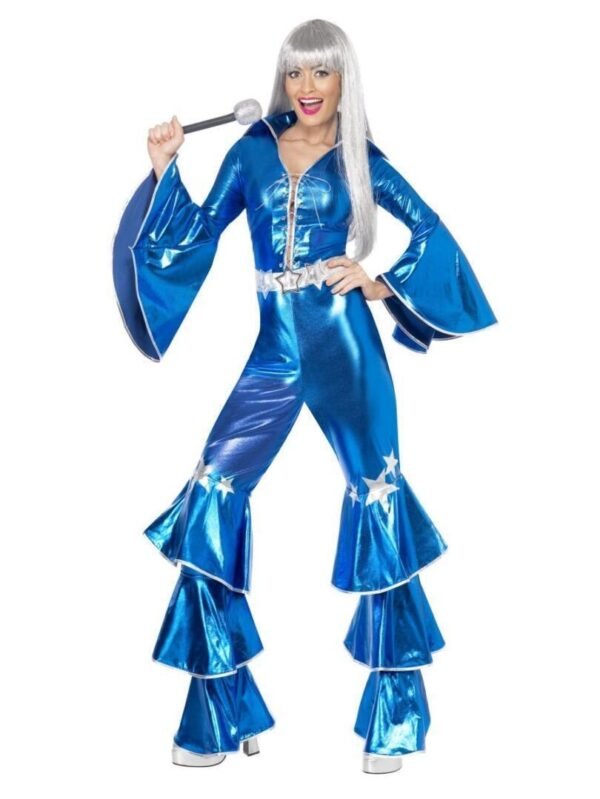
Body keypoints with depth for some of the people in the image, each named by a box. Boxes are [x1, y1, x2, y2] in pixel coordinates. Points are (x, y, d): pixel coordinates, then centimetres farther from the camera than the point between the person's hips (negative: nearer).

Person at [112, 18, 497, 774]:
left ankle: (391, 720, 10)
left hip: (343, 349, -2)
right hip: (273, 354, 2)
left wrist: (381, 284, -3)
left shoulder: (359, 160, 7)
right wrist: (164, 170, -1)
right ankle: (221, 715, 8)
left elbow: (432, 231, 9)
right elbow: (197, 233, 10)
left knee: (380, 507, -4)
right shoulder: (253, 150, 12)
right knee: (208, 506, -5)